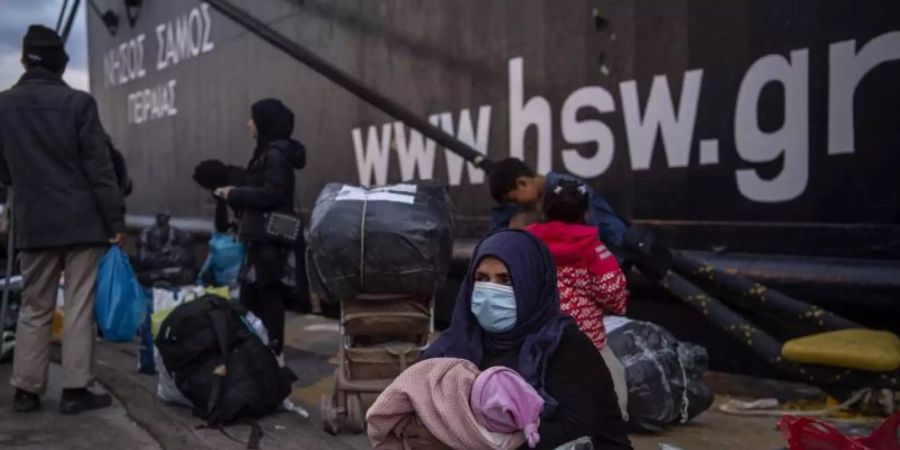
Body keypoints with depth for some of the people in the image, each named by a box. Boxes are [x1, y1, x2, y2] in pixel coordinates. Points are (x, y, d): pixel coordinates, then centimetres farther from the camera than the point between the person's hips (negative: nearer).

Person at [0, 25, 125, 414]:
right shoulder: (78, 102, -9)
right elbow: (99, 168, -10)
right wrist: (116, 220, -6)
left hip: (33, 224, 4)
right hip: (82, 221, -4)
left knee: (34, 308, 13)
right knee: (79, 307, 1)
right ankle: (75, 390, 2)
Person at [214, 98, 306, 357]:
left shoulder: (276, 154, -14)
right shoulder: (267, 152, 16)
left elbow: (270, 194, -21)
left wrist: (234, 194, -10)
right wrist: (235, 194, 5)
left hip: (271, 237, -10)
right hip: (260, 236, 10)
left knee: (269, 295, -2)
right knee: (250, 295, 14)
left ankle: (272, 351, 6)